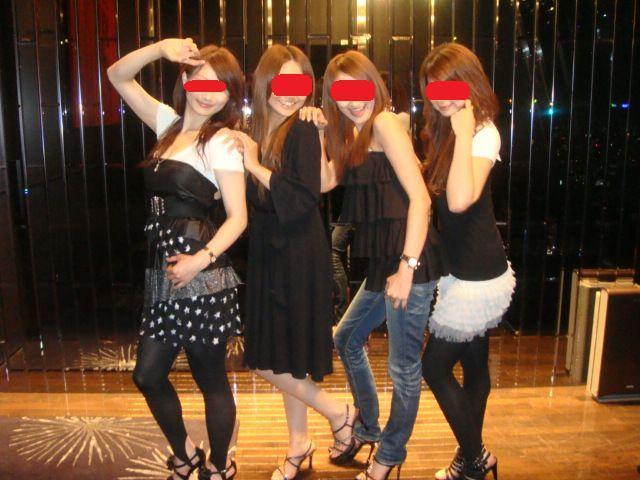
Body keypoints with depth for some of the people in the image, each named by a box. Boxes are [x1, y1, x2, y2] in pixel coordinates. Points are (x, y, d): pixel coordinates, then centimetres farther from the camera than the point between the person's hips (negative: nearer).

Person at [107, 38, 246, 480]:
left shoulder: (221, 141, -8)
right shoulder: (170, 124, 11)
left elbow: (238, 216, -13)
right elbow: (118, 76, 13)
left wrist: (203, 258, -27)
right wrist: (162, 48, -3)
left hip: (202, 276, -7)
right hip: (164, 273, 7)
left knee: (211, 379, 7)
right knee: (148, 374, 13)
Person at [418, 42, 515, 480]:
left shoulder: (483, 132, -17)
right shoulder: (447, 129, 9)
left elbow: (460, 200, -33)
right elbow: (437, 190, 9)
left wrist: (463, 134, -29)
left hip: (477, 275, -9)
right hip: (469, 270, 9)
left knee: (435, 366, 0)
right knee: (474, 364, 18)